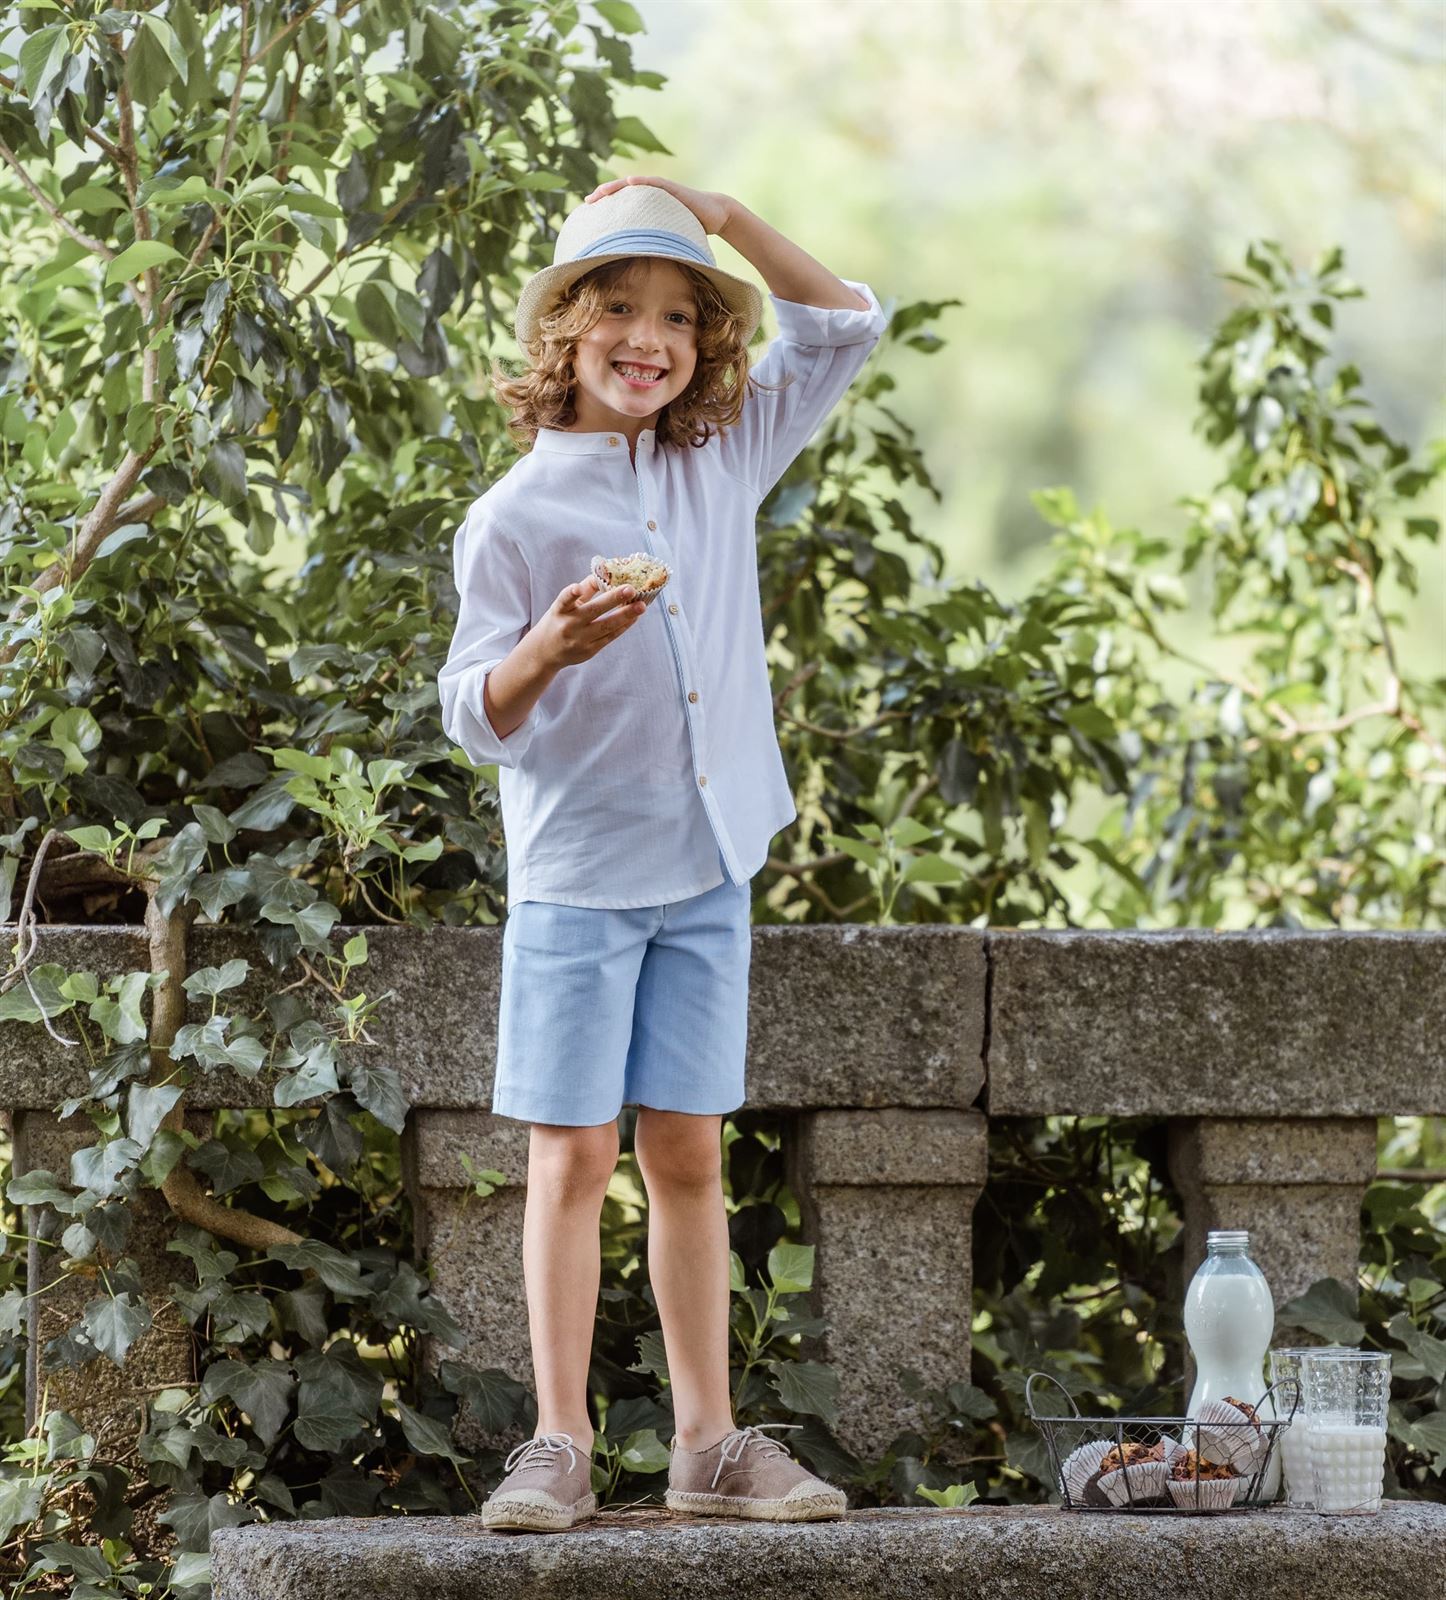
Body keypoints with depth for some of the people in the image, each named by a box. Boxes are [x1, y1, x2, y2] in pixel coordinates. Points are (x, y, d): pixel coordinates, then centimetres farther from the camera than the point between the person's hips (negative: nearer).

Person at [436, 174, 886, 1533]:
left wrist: (724, 220, 2)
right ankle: (559, 1445, 1)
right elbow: (476, 719, -9)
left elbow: (844, 325, 12)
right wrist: (548, 651, -30)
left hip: (707, 871, 4)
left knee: (688, 1154, 7)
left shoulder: (726, 459, 5)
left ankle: (708, 1444, 10)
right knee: (573, 1154, -3)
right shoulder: (519, 515, -7)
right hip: (577, 873, -4)